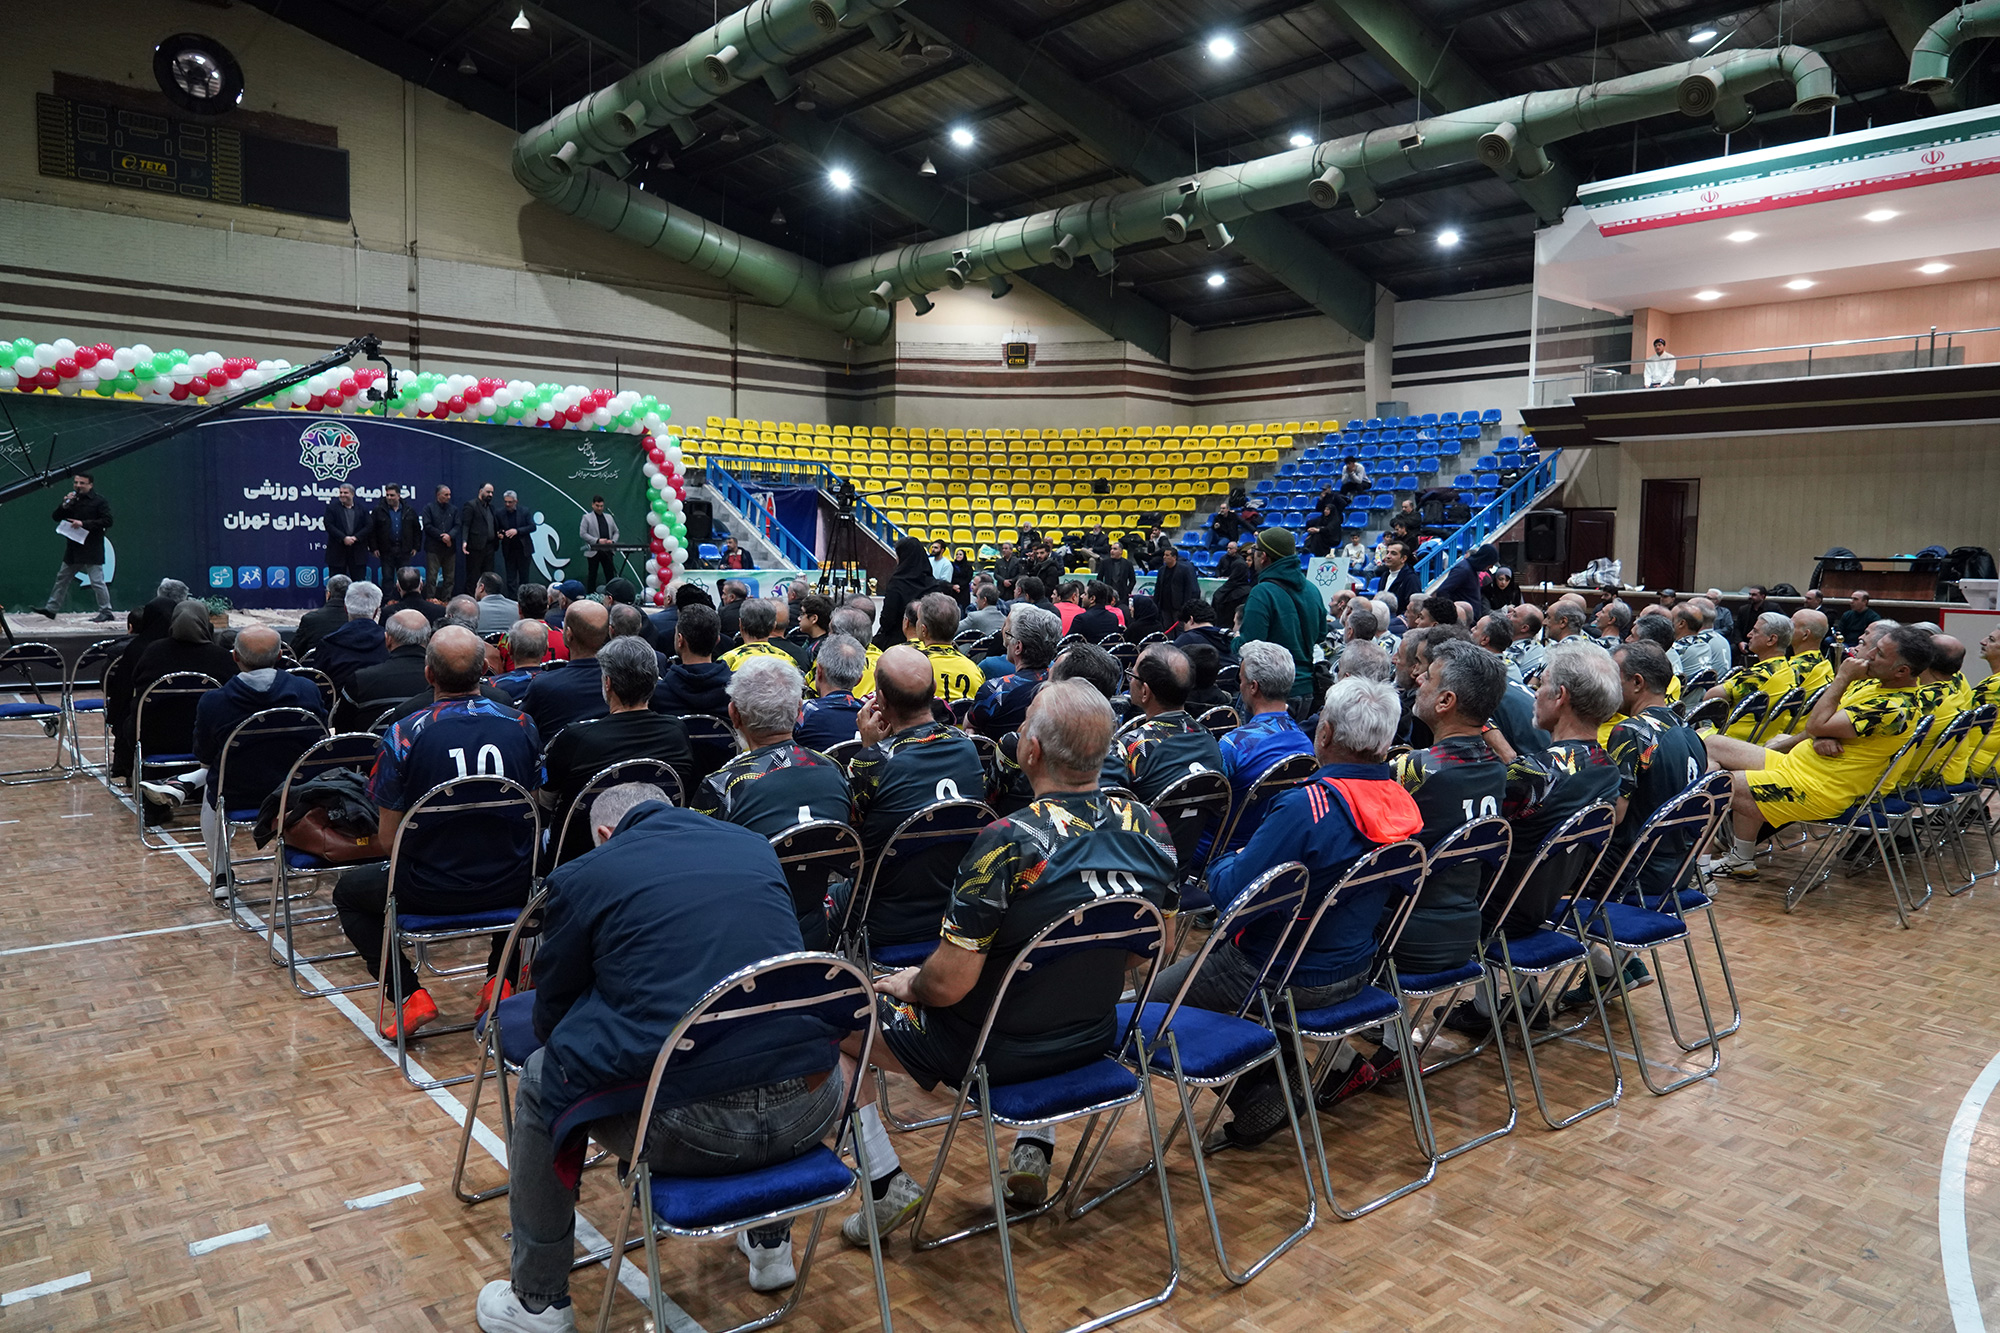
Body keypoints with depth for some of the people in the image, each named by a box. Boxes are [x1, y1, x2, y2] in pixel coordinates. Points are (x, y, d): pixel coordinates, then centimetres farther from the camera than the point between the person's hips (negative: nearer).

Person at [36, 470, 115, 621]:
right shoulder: (72, 500, 15)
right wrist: (64, 505, -4)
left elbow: (107, 521, -15)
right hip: (73, 550, 8)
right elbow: (55, 517, 15)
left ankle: (105, 612, -3)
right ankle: (51, 608, 24)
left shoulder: (100, 501, -5)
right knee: (62, 578, 15)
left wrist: (83, 523, -20)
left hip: (91, 551, -8)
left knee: (97, 581, -8)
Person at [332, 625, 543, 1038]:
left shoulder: (404, 735, -16)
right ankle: (499, 979, 24)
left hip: (431, 893, -3)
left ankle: (410, 995, 12)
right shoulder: (522, 726, -6)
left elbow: (388, 838, -8)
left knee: (348, 891, 27)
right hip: (512, 891, 3)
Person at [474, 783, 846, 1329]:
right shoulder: (756, 849, 16)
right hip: (812, 1113, 4)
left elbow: (551, 1016, 14)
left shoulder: (585, 874, 4)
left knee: (540, 1081, 24)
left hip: (691, 1125, -4)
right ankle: (772, 1243, 46)